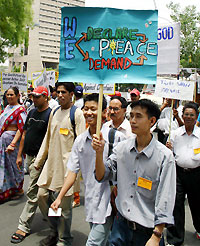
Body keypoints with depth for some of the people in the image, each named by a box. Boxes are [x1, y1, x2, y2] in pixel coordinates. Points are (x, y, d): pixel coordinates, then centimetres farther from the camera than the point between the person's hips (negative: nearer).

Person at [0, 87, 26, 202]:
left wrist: (13, 143, -26)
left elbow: (21, 129, -18)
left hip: (12, 139, -7)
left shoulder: (20, 109, -11)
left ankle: (19, 189, 21)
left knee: (13, 165, 4)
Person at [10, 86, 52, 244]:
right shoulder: (32, 113, 12)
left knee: (32, 193, -3)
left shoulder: (50, 115, -13)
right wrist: (20, 155, 14)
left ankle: (24, 227, 4)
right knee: (39, 190, 18)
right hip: (29, 156, 8)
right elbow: (25, 134, 16)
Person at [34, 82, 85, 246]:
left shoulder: (77, 113, -8)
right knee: (42, 196, 10)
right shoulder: (54, 112, 13)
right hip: (51, 163, 7)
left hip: (66, 165, -7)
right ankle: (54, 231, 31)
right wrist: (38, 160, 18)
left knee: (64, 203, 1)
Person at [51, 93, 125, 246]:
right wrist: (59, 198, 6)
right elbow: (73, 171, 8)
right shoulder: (80, 140, 5)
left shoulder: (116, 137, -10)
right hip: (91, 202, 5)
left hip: (108, 202, -5)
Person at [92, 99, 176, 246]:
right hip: (121, 224, 3)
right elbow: (102, 176, 1)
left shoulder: (165, 156, -13)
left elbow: (165, 199, -13)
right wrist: (99, 152, -14)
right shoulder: (122, 148, 0)